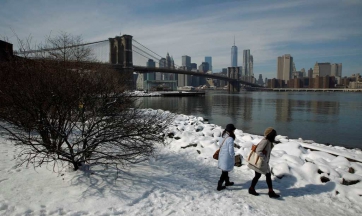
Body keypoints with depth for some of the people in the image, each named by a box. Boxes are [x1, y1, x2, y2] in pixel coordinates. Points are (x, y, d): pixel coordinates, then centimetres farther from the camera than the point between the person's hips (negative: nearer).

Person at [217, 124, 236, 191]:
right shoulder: (230, 139, -25)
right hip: (227, 157, -8)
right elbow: (231, 150, -22)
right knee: (225, 171, 7)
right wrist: (233, 157, -5)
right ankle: (219, 185, 13)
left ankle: (227, 182, 44)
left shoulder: (223, 137, -2)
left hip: (221, 156, 8)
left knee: (224, 170, 24)